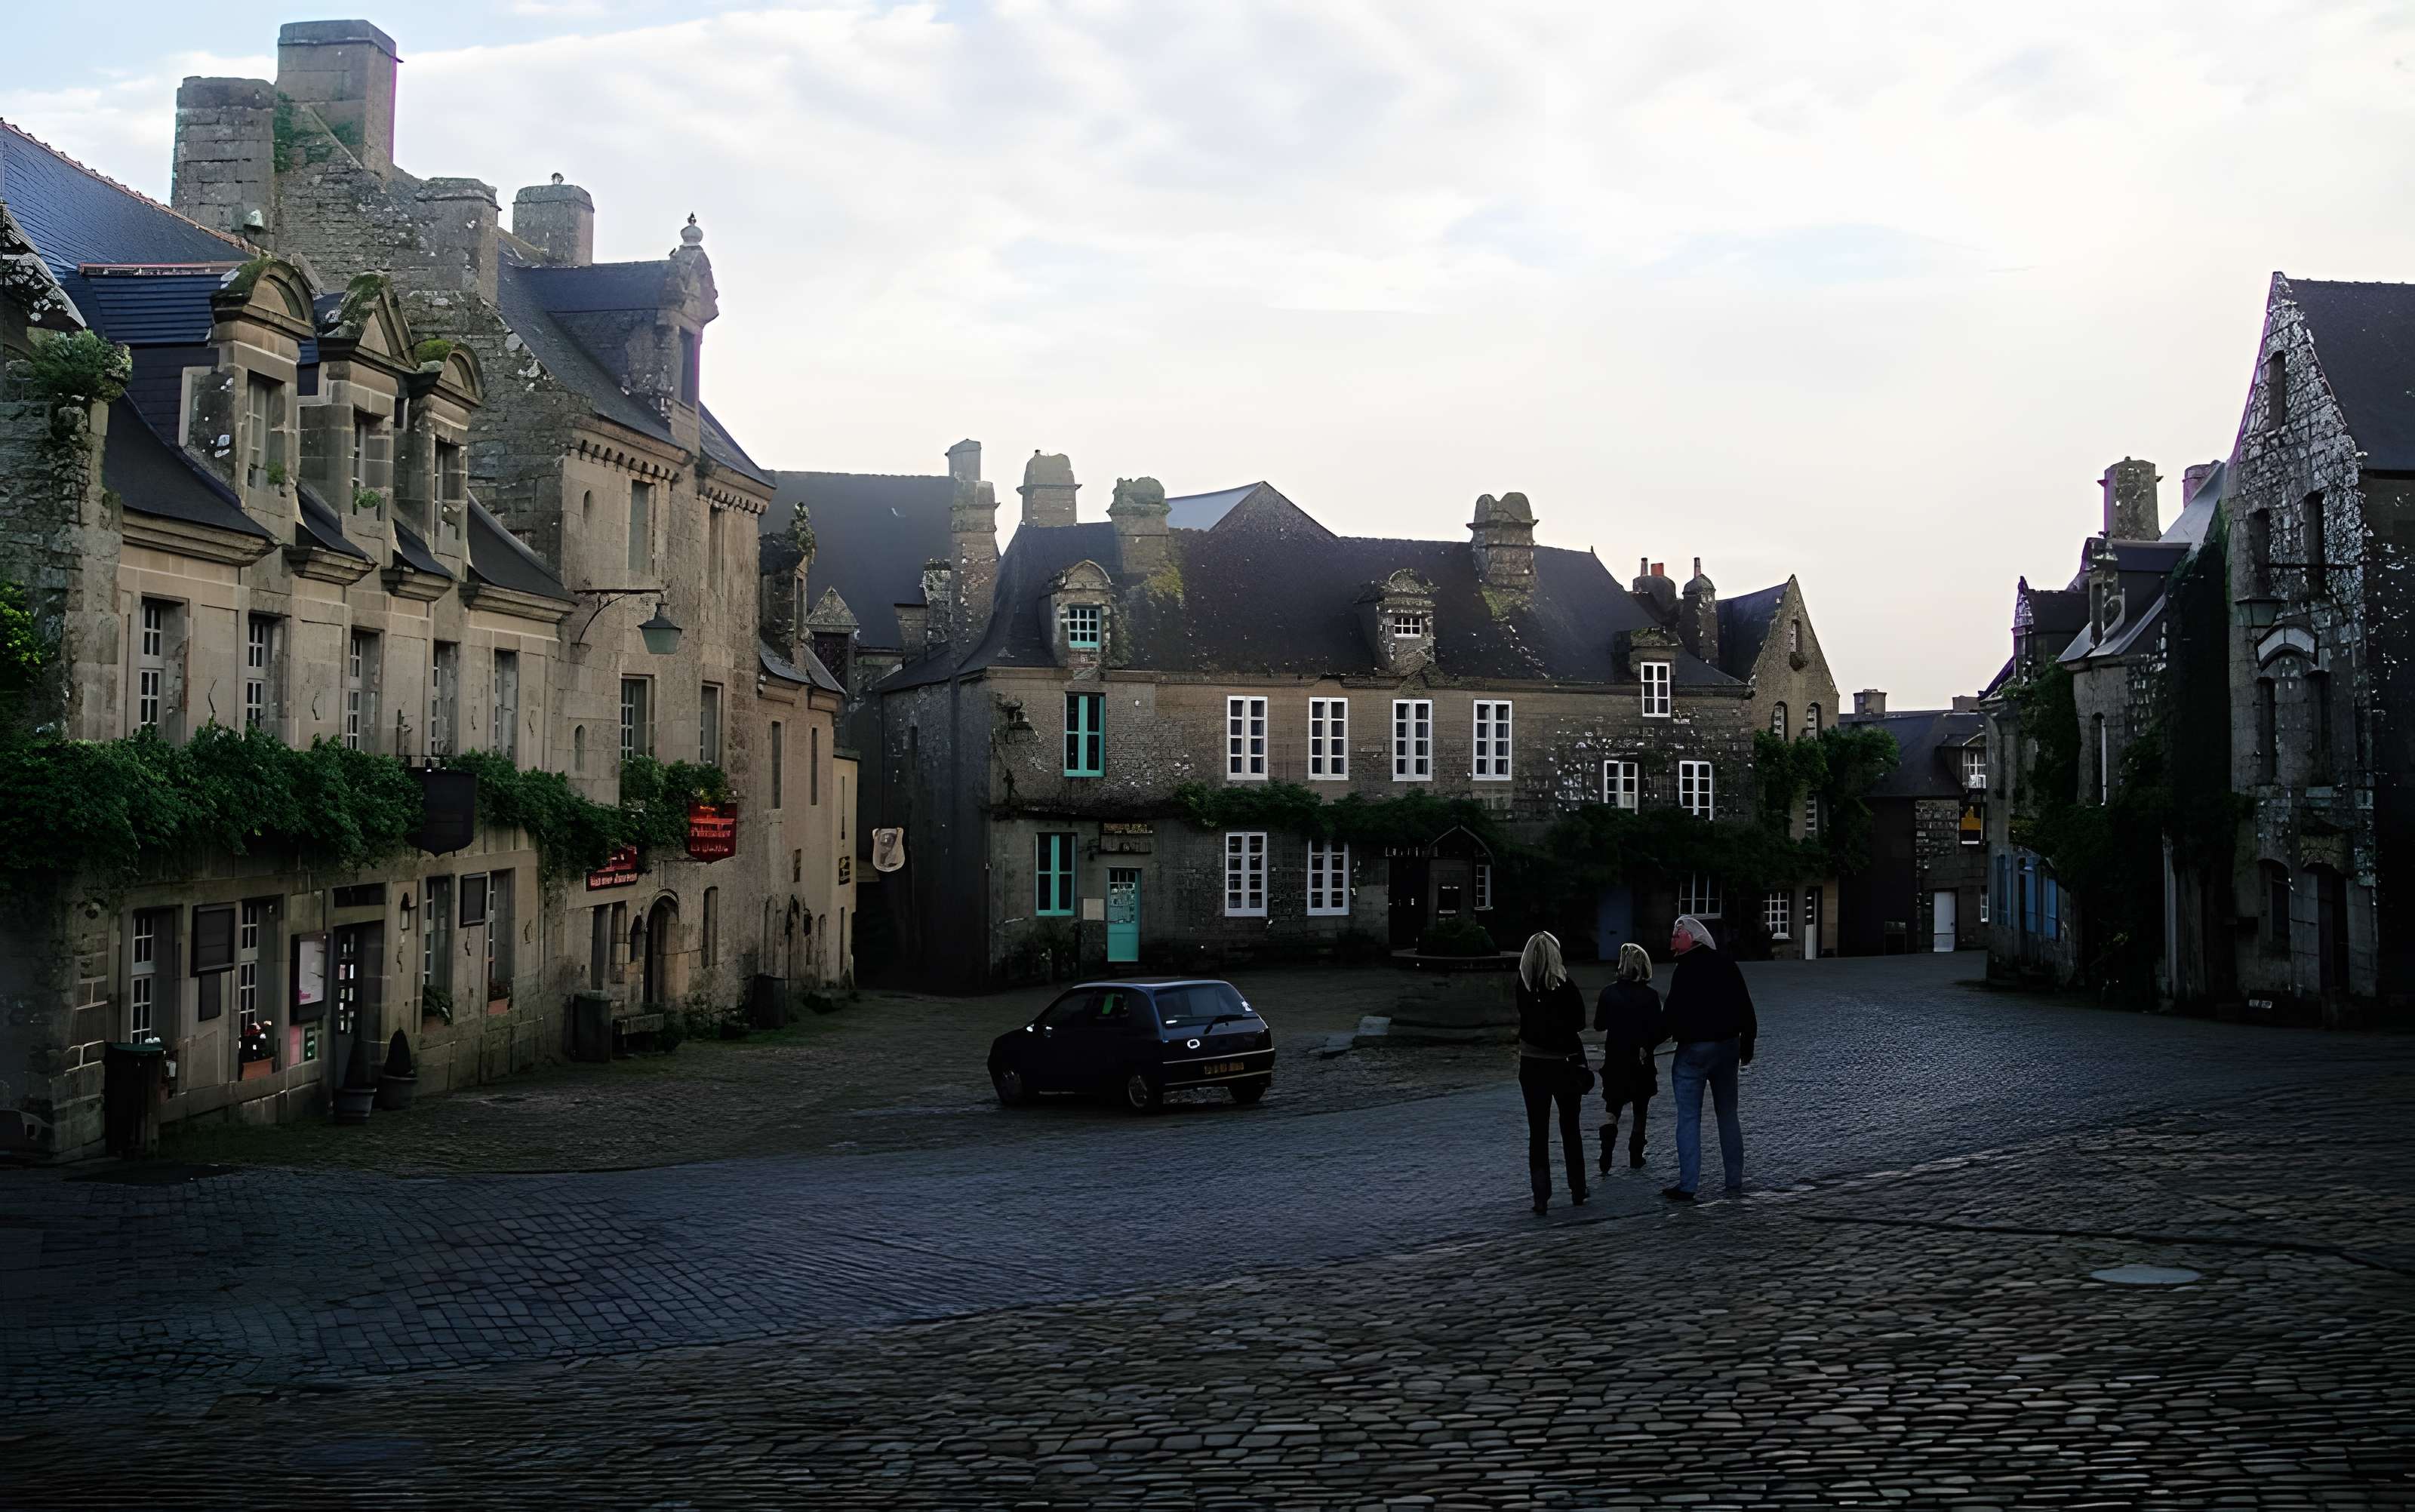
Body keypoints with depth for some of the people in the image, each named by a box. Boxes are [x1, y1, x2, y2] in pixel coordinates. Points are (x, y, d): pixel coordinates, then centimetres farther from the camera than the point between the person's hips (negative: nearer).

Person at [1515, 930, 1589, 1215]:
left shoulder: (1523, 986, -8)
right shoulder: (1564, 987, -16)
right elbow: (1580, 1020, -6)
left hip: (1531, 1065, 1)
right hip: (1563, 1065, -1)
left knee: (1537, 1131, 5)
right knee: (1570, 1127, 17)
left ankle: (1541, 1196, -1)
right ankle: (1577, 1189, 25)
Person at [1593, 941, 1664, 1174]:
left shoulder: (1609, 992, -6)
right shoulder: (1649, 995, -11)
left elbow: (1599, 1025, 4)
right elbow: (1657, 1031, -11)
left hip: (1614, 1061, 1)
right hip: (1642, 1062, -1)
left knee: (1611, 1109, 5)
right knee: (1640, 1111, 15)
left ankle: (1606, 1158, -14)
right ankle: (1636, 1158, 21)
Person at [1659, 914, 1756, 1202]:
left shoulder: (1687, 970, -14)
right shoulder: (1727, 965, 8)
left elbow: (1675, 1013, -19)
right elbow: (1746, 1009, 13)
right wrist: (1746, 1047, 20)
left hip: (1694, 1049, -7)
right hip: (1727, 1047, 7)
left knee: (1688, 1118, -3)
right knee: (1728, 1115, 14)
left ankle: (1687, 1186, -6)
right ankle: (1735, 1182, 16)